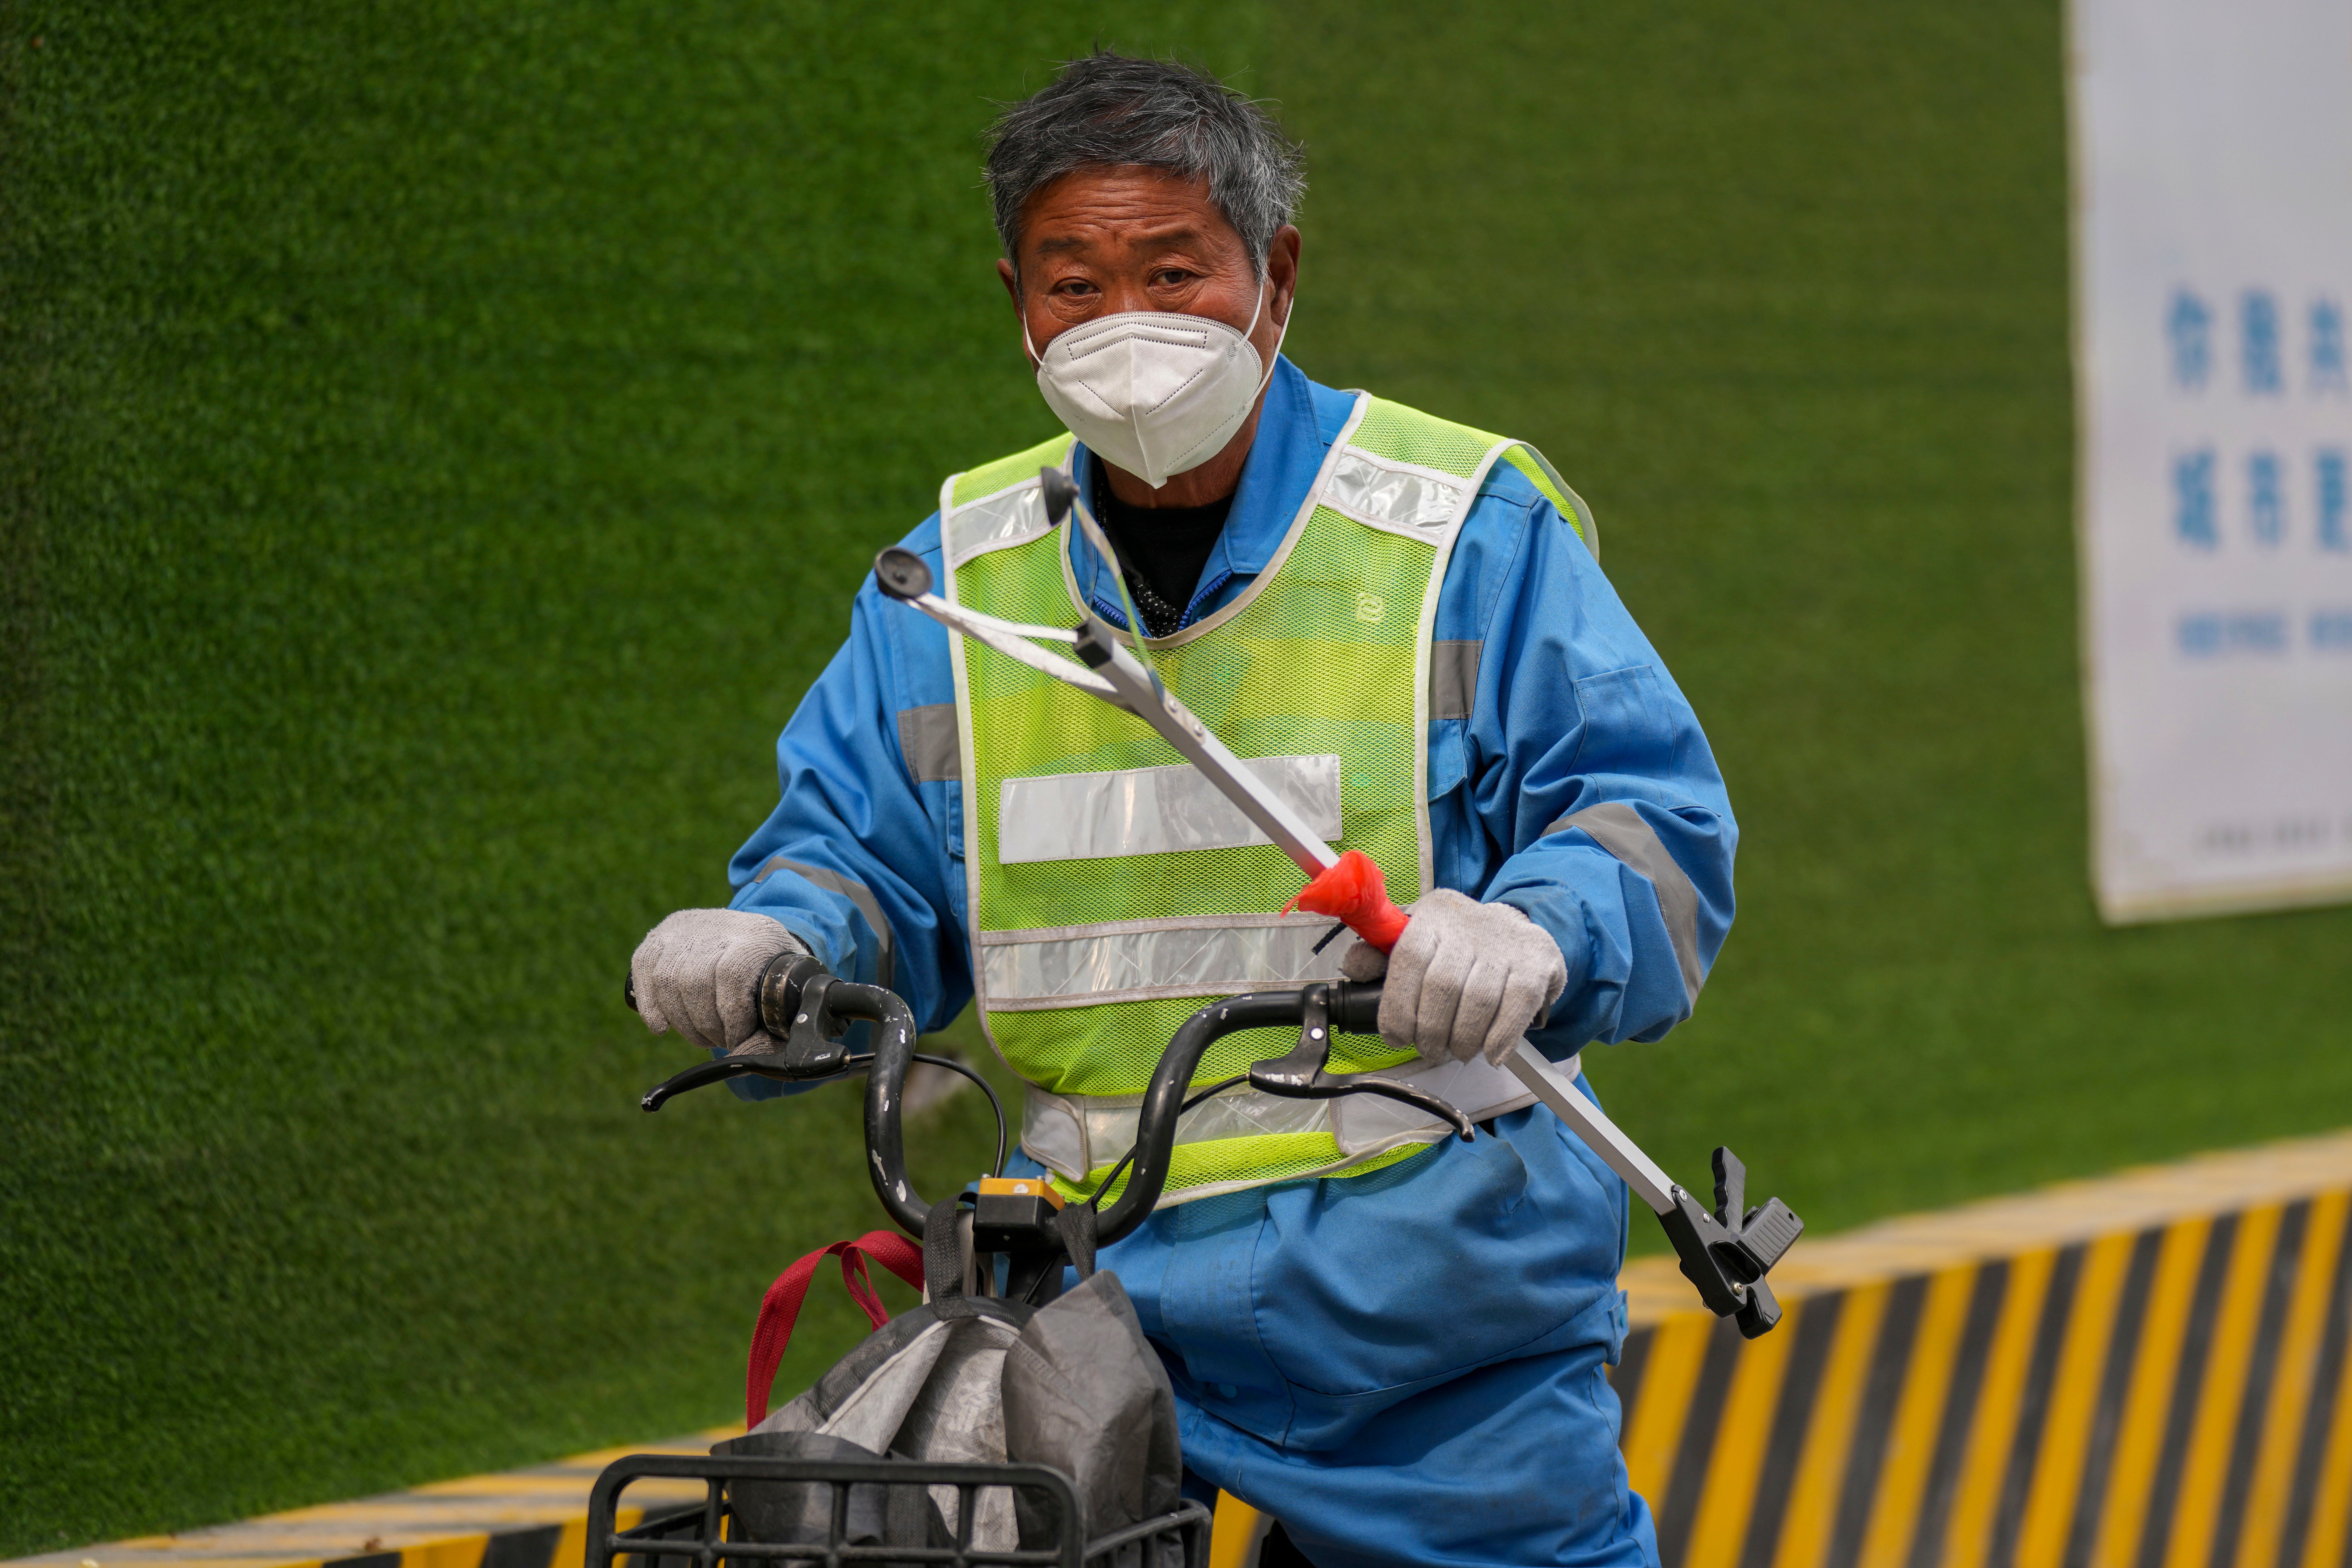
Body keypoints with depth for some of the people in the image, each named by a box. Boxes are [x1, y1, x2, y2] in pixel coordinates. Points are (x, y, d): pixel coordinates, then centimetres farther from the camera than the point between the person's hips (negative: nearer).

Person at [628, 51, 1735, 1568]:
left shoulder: (1465, 531, 0)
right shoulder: (956, 577, 12)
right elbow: (859, 836, 16)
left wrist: (1535, 933, -25)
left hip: (1423, 1272, -3)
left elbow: (1651, 815, -3)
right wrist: (774, 944, -7)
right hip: (1094, 1278, 3)